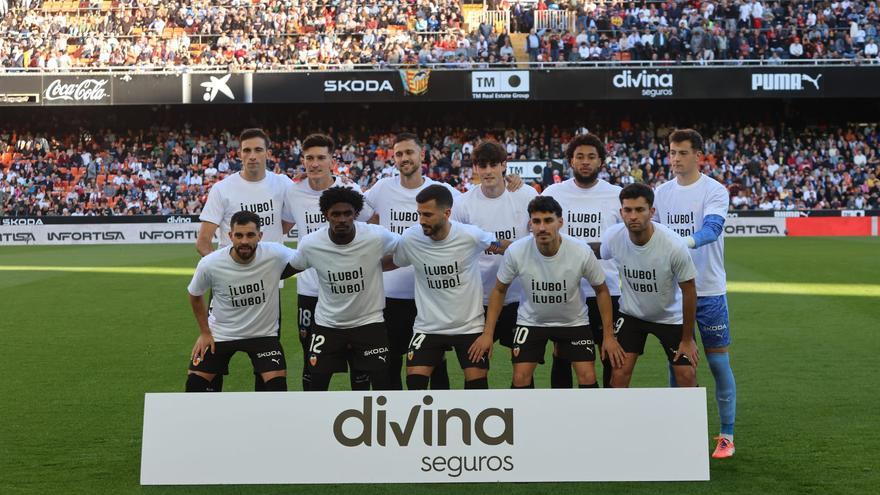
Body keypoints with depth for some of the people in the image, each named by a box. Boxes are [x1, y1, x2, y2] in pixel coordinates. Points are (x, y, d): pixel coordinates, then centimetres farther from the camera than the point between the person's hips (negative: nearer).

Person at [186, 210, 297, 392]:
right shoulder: (209, 264, -21)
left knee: (277, 384, -13)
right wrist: (204, 332, 3)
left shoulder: (275, 254, -24)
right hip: (221, 333, 1)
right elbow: (195, 295, 0)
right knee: (195, 383, 1)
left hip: (263, 333, -1)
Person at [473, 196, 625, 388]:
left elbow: (601, 290, -8)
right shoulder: (515, 251, -24)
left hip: (574, 321, 0)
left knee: (588, 378, -7)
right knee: (520, 379, -7)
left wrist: (608, 335, -8)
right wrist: (487, 334, -9)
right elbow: (499, 290, -6)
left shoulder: (582, 252, -25)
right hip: (531, 320, 0)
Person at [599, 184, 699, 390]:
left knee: (687, 374, -3)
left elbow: (689, 290, -15)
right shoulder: (611, 237, -21)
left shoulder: (674, 245, -29)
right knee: (619, 372, -7)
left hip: (671, 316, -1)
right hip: (630, 313, 2)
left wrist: (687, 339, -8)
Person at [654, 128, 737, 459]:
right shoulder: (661, 193, 7)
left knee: (719, 362, 1)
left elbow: (712, 229, -26)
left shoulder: (715, 191, -8)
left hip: (709, 291, -4)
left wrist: (682, 242, -42)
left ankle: (726, 436, 11)